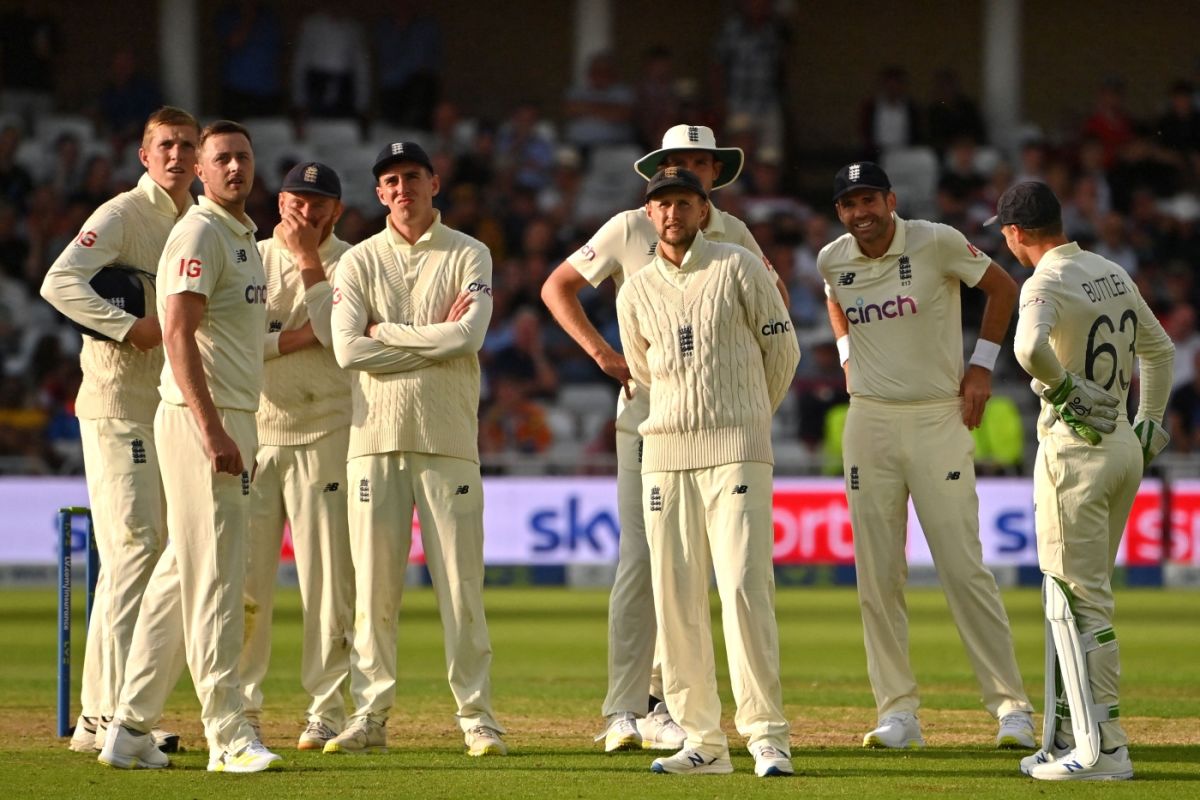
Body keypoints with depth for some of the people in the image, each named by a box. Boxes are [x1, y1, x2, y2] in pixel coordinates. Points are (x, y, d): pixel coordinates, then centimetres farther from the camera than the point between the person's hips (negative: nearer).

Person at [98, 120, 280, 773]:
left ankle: (130, 729, 16)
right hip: (199, 419, -10)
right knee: (214, 573, -9)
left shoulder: (245, 235, 19)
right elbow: (178, 333, -20)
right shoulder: (198, 234, -11)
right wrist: (213, 430, -26)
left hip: (229, 419, 10)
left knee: (180, 572, 11)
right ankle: (227, 736, -9)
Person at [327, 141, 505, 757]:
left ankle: (476, 716, 2)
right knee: (373, 584, 1)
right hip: (376, 435, 1)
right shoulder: (359, 262, 9)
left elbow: (469, 336, -10)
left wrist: (387, 334, -6)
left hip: (448, 437, -1)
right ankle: (369, 716, 5)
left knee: (460, 583, -3)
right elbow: (348, 349, -6)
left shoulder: (469, 256, 6)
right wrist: (434, 338, -6)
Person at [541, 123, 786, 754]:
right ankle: (624, 712, -7)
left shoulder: (733, 236, 8)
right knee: (641, 560, -9)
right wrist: (602, 352, -5)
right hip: (647, 413, -4)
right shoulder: (630, 230, -1)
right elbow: (557, 287, 6)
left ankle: (666, 702, 14)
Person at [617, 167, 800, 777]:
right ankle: (703, 741, 6)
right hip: (665, 452, 4)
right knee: (675, 595, 1)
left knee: (744, 585, -14)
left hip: (736, 450, -4)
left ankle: (767, 733, -12)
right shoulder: (635, 292, 11)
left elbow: (781, 346, 9)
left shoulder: (737, 267, 1)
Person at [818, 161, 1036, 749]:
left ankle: (1011, 706, -3)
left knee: (963, 568, -8)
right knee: (877, 574, 2)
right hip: (869, 423, 4)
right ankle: (897, 713, 8)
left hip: (939, 419, -4)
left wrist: (982, 364, 0)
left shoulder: (935, 243, -10)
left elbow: (1001, 287, 3)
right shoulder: (832, 261, 2)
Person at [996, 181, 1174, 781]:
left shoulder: (1047, 283, -14)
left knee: (1080, 599, -5)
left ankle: (1104, 748, -8)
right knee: (1069, 595, 16)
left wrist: (1066, 387, -19)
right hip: (1124, 444, 8)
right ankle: (1066, 739, 19)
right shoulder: (1114, 274, 13)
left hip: (1076, 445, -8)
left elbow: (1030, 347, -35)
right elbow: (1158, 349, 25)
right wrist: (1149, 423, 23)